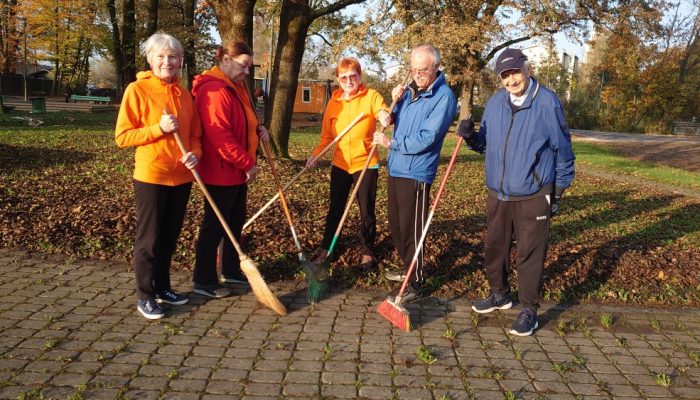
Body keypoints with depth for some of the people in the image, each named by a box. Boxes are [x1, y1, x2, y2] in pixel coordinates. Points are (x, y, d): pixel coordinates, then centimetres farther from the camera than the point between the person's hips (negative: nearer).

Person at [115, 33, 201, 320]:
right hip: (151, 177, -5)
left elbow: (195, 134, 13)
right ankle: (145, 296, 15)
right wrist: (159, 128, -21)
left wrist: (195, 153, -8)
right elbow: (122, 136, -9)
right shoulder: (137, 90, -7)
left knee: (169, 237, 15)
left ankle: (163, 287, 30)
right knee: (149, 238, 2)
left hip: (181, 177, 5)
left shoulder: (184, 94, 8)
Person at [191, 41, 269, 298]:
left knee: (236, 222, 17)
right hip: (221, 172, -10)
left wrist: (257, 128, 5)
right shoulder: (214, 91, -20)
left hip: (237, 171, 10)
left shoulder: (236, 87, 14)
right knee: (214, 225, 0)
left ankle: (231, 271, 32)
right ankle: (203, 281, 12)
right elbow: (220, 135, -26)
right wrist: (247, 163, -21)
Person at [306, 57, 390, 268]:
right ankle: (325, 249, 26)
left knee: (366, 210, 8)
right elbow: (327, 135, 8)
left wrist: (385, 116, -46)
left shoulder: (371, 96, -7)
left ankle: (367, 252, 24)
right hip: (340, 164, 3)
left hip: (365, 163, -3)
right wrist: (316, 153, -6)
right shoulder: (334, 101, 4)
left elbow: (385, 114, -22)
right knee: (335, 209, 13)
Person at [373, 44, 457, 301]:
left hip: (416, 174, -8)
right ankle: (408, 270, 36)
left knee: (410, 231, -2)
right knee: (395, 225, 18)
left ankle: (415, 285, 11)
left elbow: (426, 139, -21)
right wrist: (396, 102, 1)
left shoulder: (443, 96, -13)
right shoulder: (411, 90, 11)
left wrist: (391, 143, -14)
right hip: (396, 169, 8)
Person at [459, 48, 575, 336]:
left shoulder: (547, 102, -9)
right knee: (494, 248, 15)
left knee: (530, 254, 1)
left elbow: (562, 148, -3)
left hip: (533, 197, -5)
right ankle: (499, 295, 36)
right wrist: (471, 137, -7)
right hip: (497, 194, 6)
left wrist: (558, 191, -1)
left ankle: (529, 310, 15)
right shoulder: (494, 103, 6)